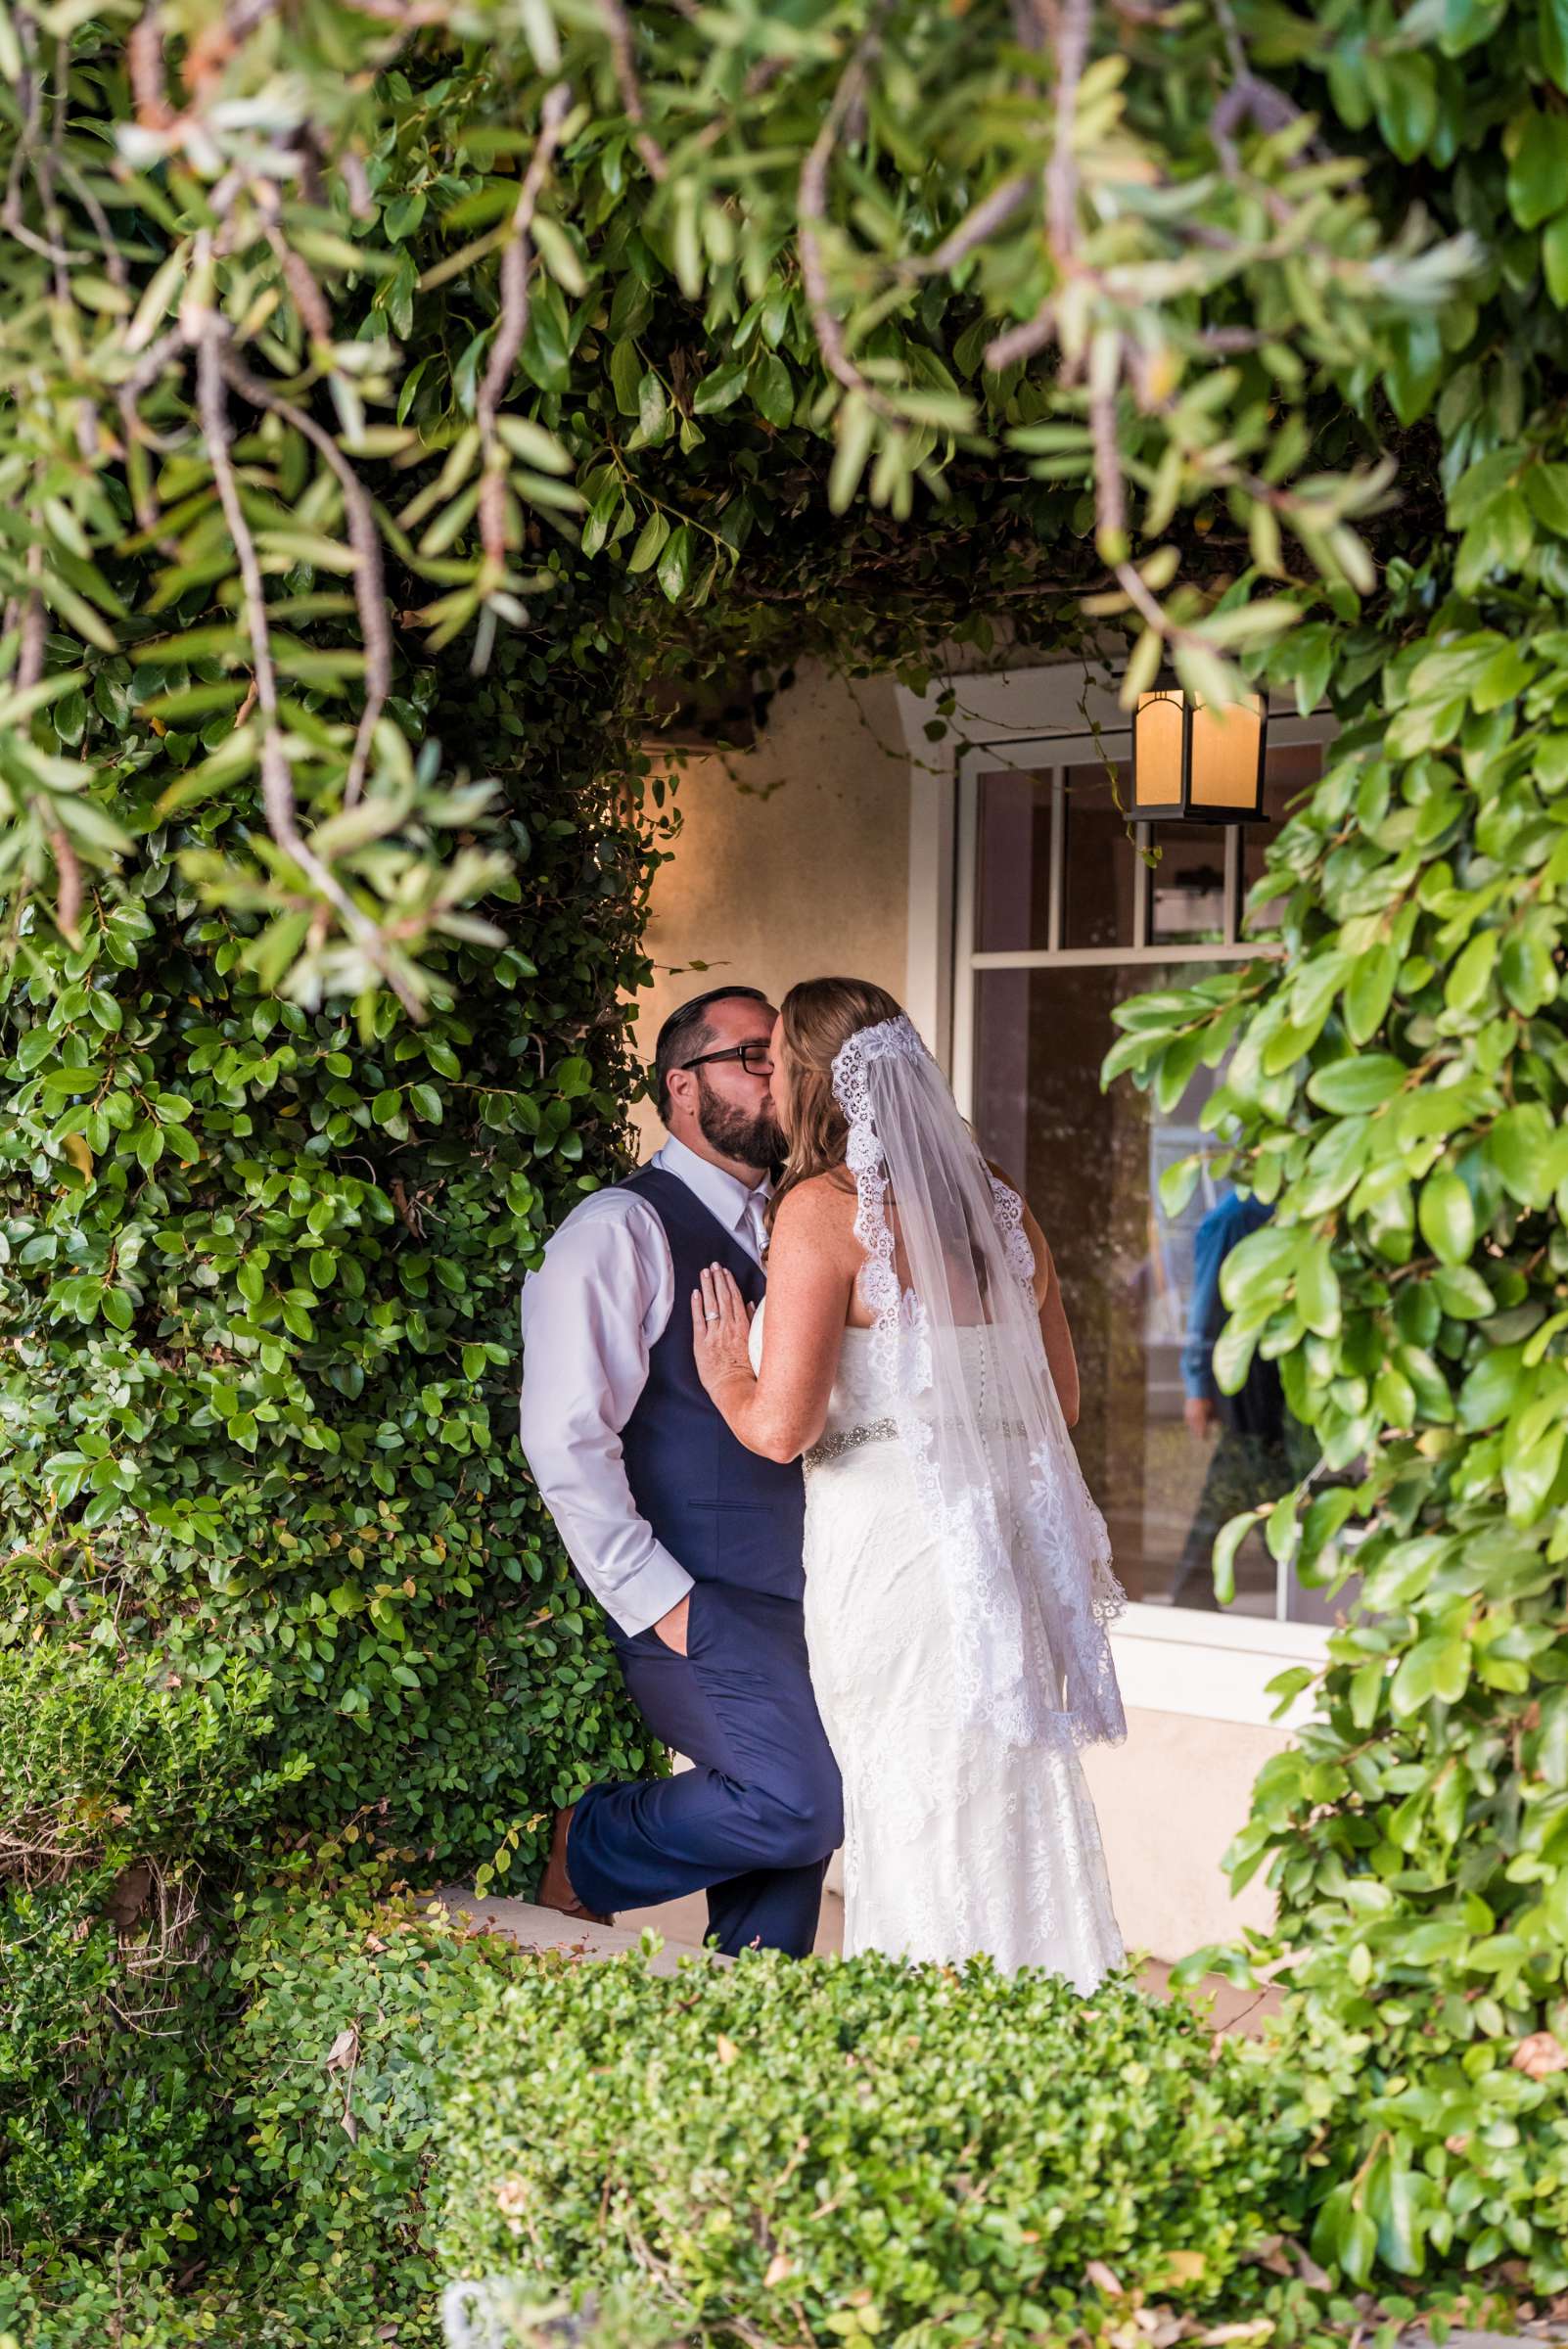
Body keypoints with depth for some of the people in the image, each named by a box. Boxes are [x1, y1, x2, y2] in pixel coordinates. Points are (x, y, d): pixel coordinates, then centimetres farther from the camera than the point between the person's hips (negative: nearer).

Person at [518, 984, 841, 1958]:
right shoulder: (622, 1229, -7)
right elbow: (566, 1437, -15)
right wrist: (658, 1602, -15)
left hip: (797, 1601, 8)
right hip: (697, 1605, -8)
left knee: (794, 1833, 8)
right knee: (800, 1799, -21)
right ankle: (583, 1852, 2)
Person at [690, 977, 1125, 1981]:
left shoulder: (823, 1208, -9)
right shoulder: (998, 1203, 10)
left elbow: (783, 1428, -15)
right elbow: (1061, 1397, 18)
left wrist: (724, 1377, 5)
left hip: (894, 1545, -6)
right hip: (1014, 1536, 6)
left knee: (915, 1831, 3)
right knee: (1015, 1815, 13)